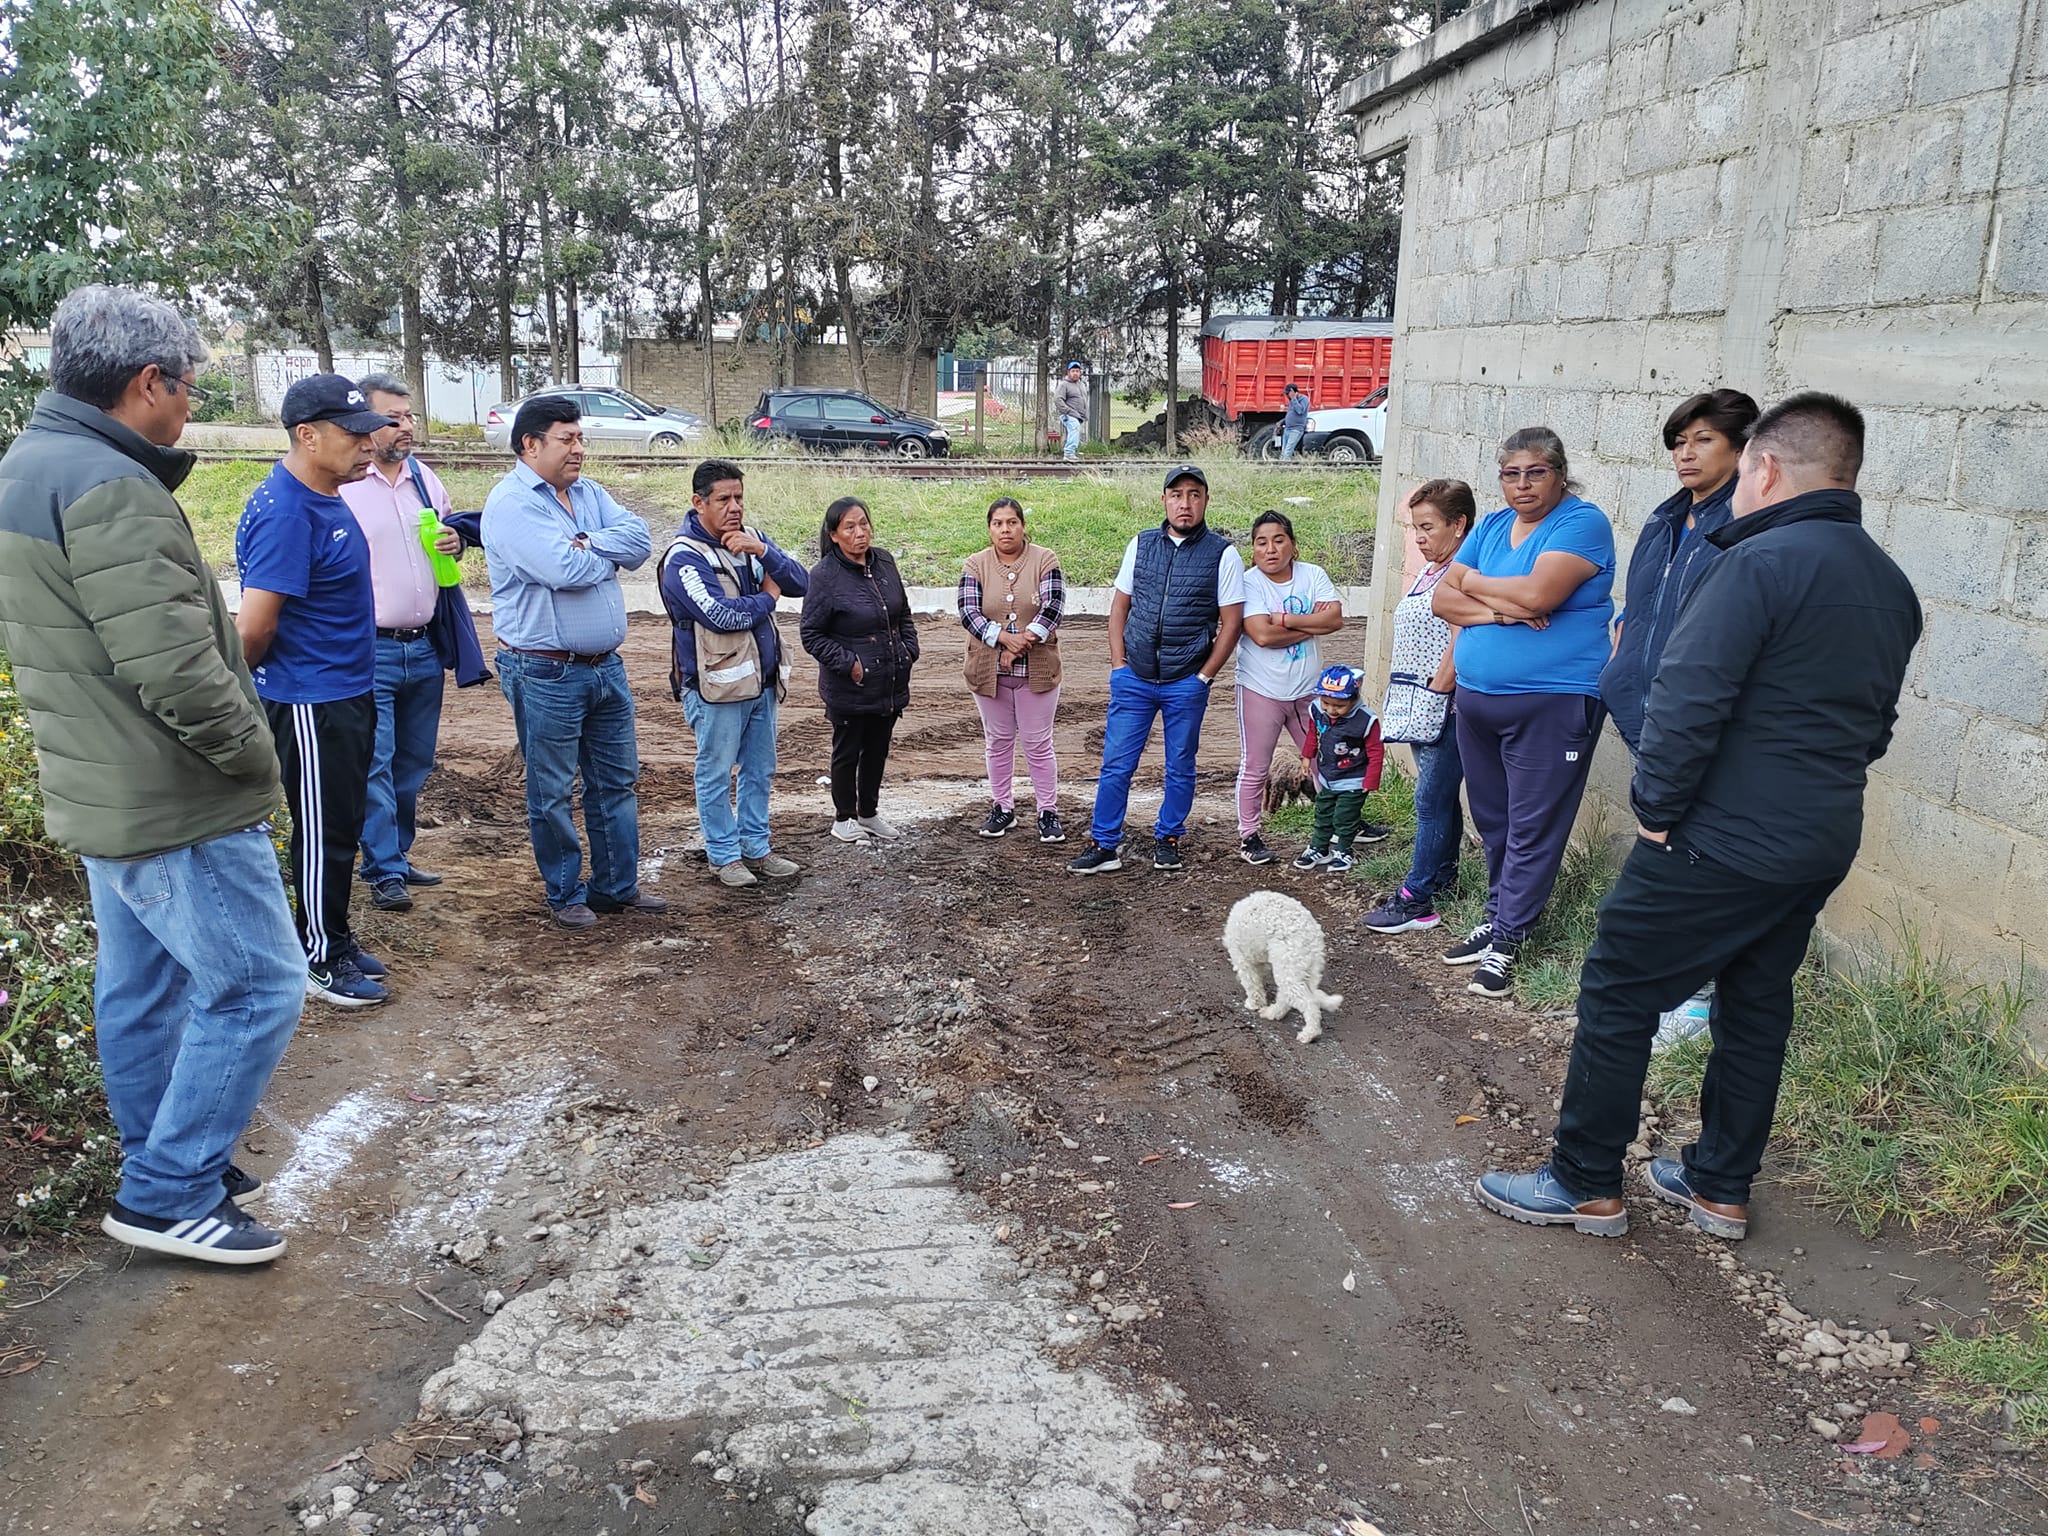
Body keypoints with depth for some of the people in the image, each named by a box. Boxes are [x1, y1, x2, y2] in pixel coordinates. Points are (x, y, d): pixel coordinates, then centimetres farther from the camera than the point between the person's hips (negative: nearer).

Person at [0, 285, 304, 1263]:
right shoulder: (109, 488, -22)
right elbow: (173, 667, -29)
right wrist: (254, 753, -14)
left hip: (99, 795, 11)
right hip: (173, 808, -11)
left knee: (141, 989, 19)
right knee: (256, 986, -1)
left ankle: (164, 1168, 34)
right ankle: (167, 1196, 9)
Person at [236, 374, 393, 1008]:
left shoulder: (325, 497, 9)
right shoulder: (284, 512, -23)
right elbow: (253, 629, -24)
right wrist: (246, 682, -6)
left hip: (347, 694, 9)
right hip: (310, 705, -9)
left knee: (342, 828, 18)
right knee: (322, 835, 3)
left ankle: (337, 939, 31)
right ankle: (321, 958, 17)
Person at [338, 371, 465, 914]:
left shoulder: (424, 477, 10)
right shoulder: (341, 485, -9)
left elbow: (448, 530, 24)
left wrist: (455, 542, -1)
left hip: (424, 648, 6)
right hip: (370, 650, -6)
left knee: (413, 764, 14)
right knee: (375, 764, -4)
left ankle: (395, 856, 27)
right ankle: (384, 871, 6)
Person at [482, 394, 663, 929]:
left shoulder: (589, 493, 10)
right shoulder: (511, 503, -13)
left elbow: (640, 541, -4)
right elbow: (564, 570, -25)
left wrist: (585, 544, -17)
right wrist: (609, 553, -7)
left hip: (606, 665, 7)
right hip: (546, 674, -7)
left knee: (616, 782, 14)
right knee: (552, 792, 6)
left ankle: (617, 886, 26)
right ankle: (566, 894, 21)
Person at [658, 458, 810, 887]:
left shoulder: (751, 539, 7)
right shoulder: (684, 558, -14)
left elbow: (800, 584, -1)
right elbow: (722, 615, -24)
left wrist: (763, 552, -18)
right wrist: (767, 597, -8)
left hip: (762, 679, 7)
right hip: (717, 686, -7)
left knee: (760, 771, 16)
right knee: (716, 775, 5)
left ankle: (755, 847, 28)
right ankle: (724, 855, 17)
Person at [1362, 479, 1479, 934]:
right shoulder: (1429, 573, 14)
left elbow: (1459, 647, -19)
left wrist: (1434, 693, -16)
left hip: (1447, 707, -9)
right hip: (1422, 708, 9)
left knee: (1432, 798, -5)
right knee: (1441, 795, 17)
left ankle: (1416, 899, -2)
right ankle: (1443, 874, 29)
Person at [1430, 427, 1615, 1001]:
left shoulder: (1583, 523, -8)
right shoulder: (1491, 526, 12)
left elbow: (1538, 593, -23)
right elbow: (1442, 599, 5)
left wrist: (1474, 583, -5)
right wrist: (1500, 610, -13)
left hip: (1553, 701, -7)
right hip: (1476, 697, 7)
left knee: (1532, 828, -1)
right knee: (1493, 820, 15)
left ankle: (1506, 942, 6)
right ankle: (1500, 917, 28)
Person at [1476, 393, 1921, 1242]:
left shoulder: (1760, 562, -18)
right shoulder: (1891, 585, 11)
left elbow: (1686, 701, -23)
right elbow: (1875, 723, 18)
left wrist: (1656, 809, -13)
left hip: (1723, 844, -9)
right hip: (1824, 844, 9)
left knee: (1617, 995, 3)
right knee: (1757, 1005, 18)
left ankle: (1585, 1184, 13)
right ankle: (1722, 1186, 30)